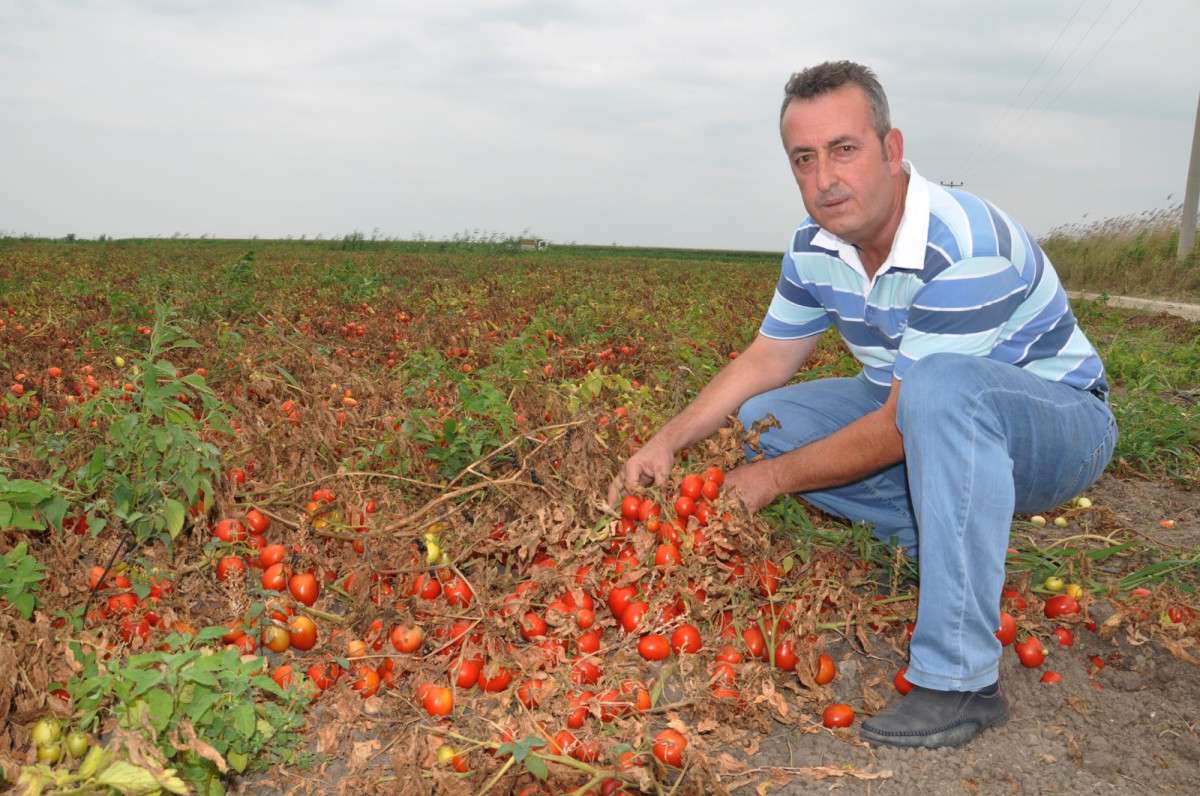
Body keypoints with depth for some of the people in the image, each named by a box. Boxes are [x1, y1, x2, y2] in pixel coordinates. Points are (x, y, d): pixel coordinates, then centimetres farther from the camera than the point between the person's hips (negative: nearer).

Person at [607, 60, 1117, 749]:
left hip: (1058, 422, -7)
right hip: (930, 422, 8)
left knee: (940, 386, -41)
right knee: (760, 419, -4)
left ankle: (961, 682, -34)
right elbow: (766, 360, 4)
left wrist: (776, 477, -20)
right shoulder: (816, 248, -6)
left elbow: (903, 429, -30)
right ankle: (948, 541, 0)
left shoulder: (963, 248, -31)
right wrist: (669, 441, -7)